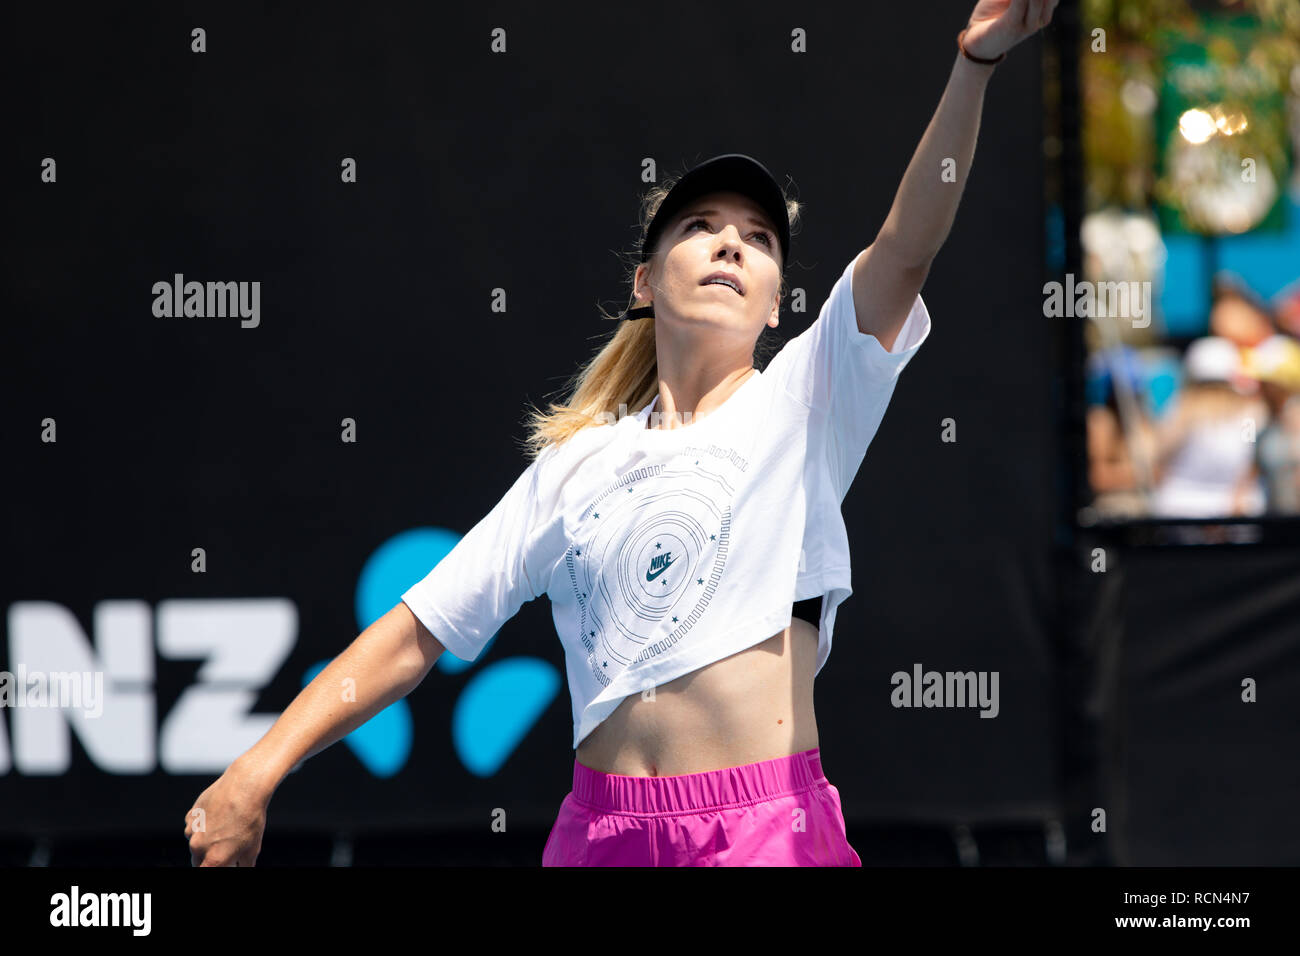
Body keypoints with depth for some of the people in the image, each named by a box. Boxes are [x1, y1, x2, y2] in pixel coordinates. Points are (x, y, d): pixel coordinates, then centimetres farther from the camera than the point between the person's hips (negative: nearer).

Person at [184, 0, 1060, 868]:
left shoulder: (801, 402, 5)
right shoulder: (575, 464, 12)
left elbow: (907, 248, -10)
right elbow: (419, 631, 11)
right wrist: (256, 775, 3)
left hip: (774, 830, -2)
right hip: (603, 831, 2)